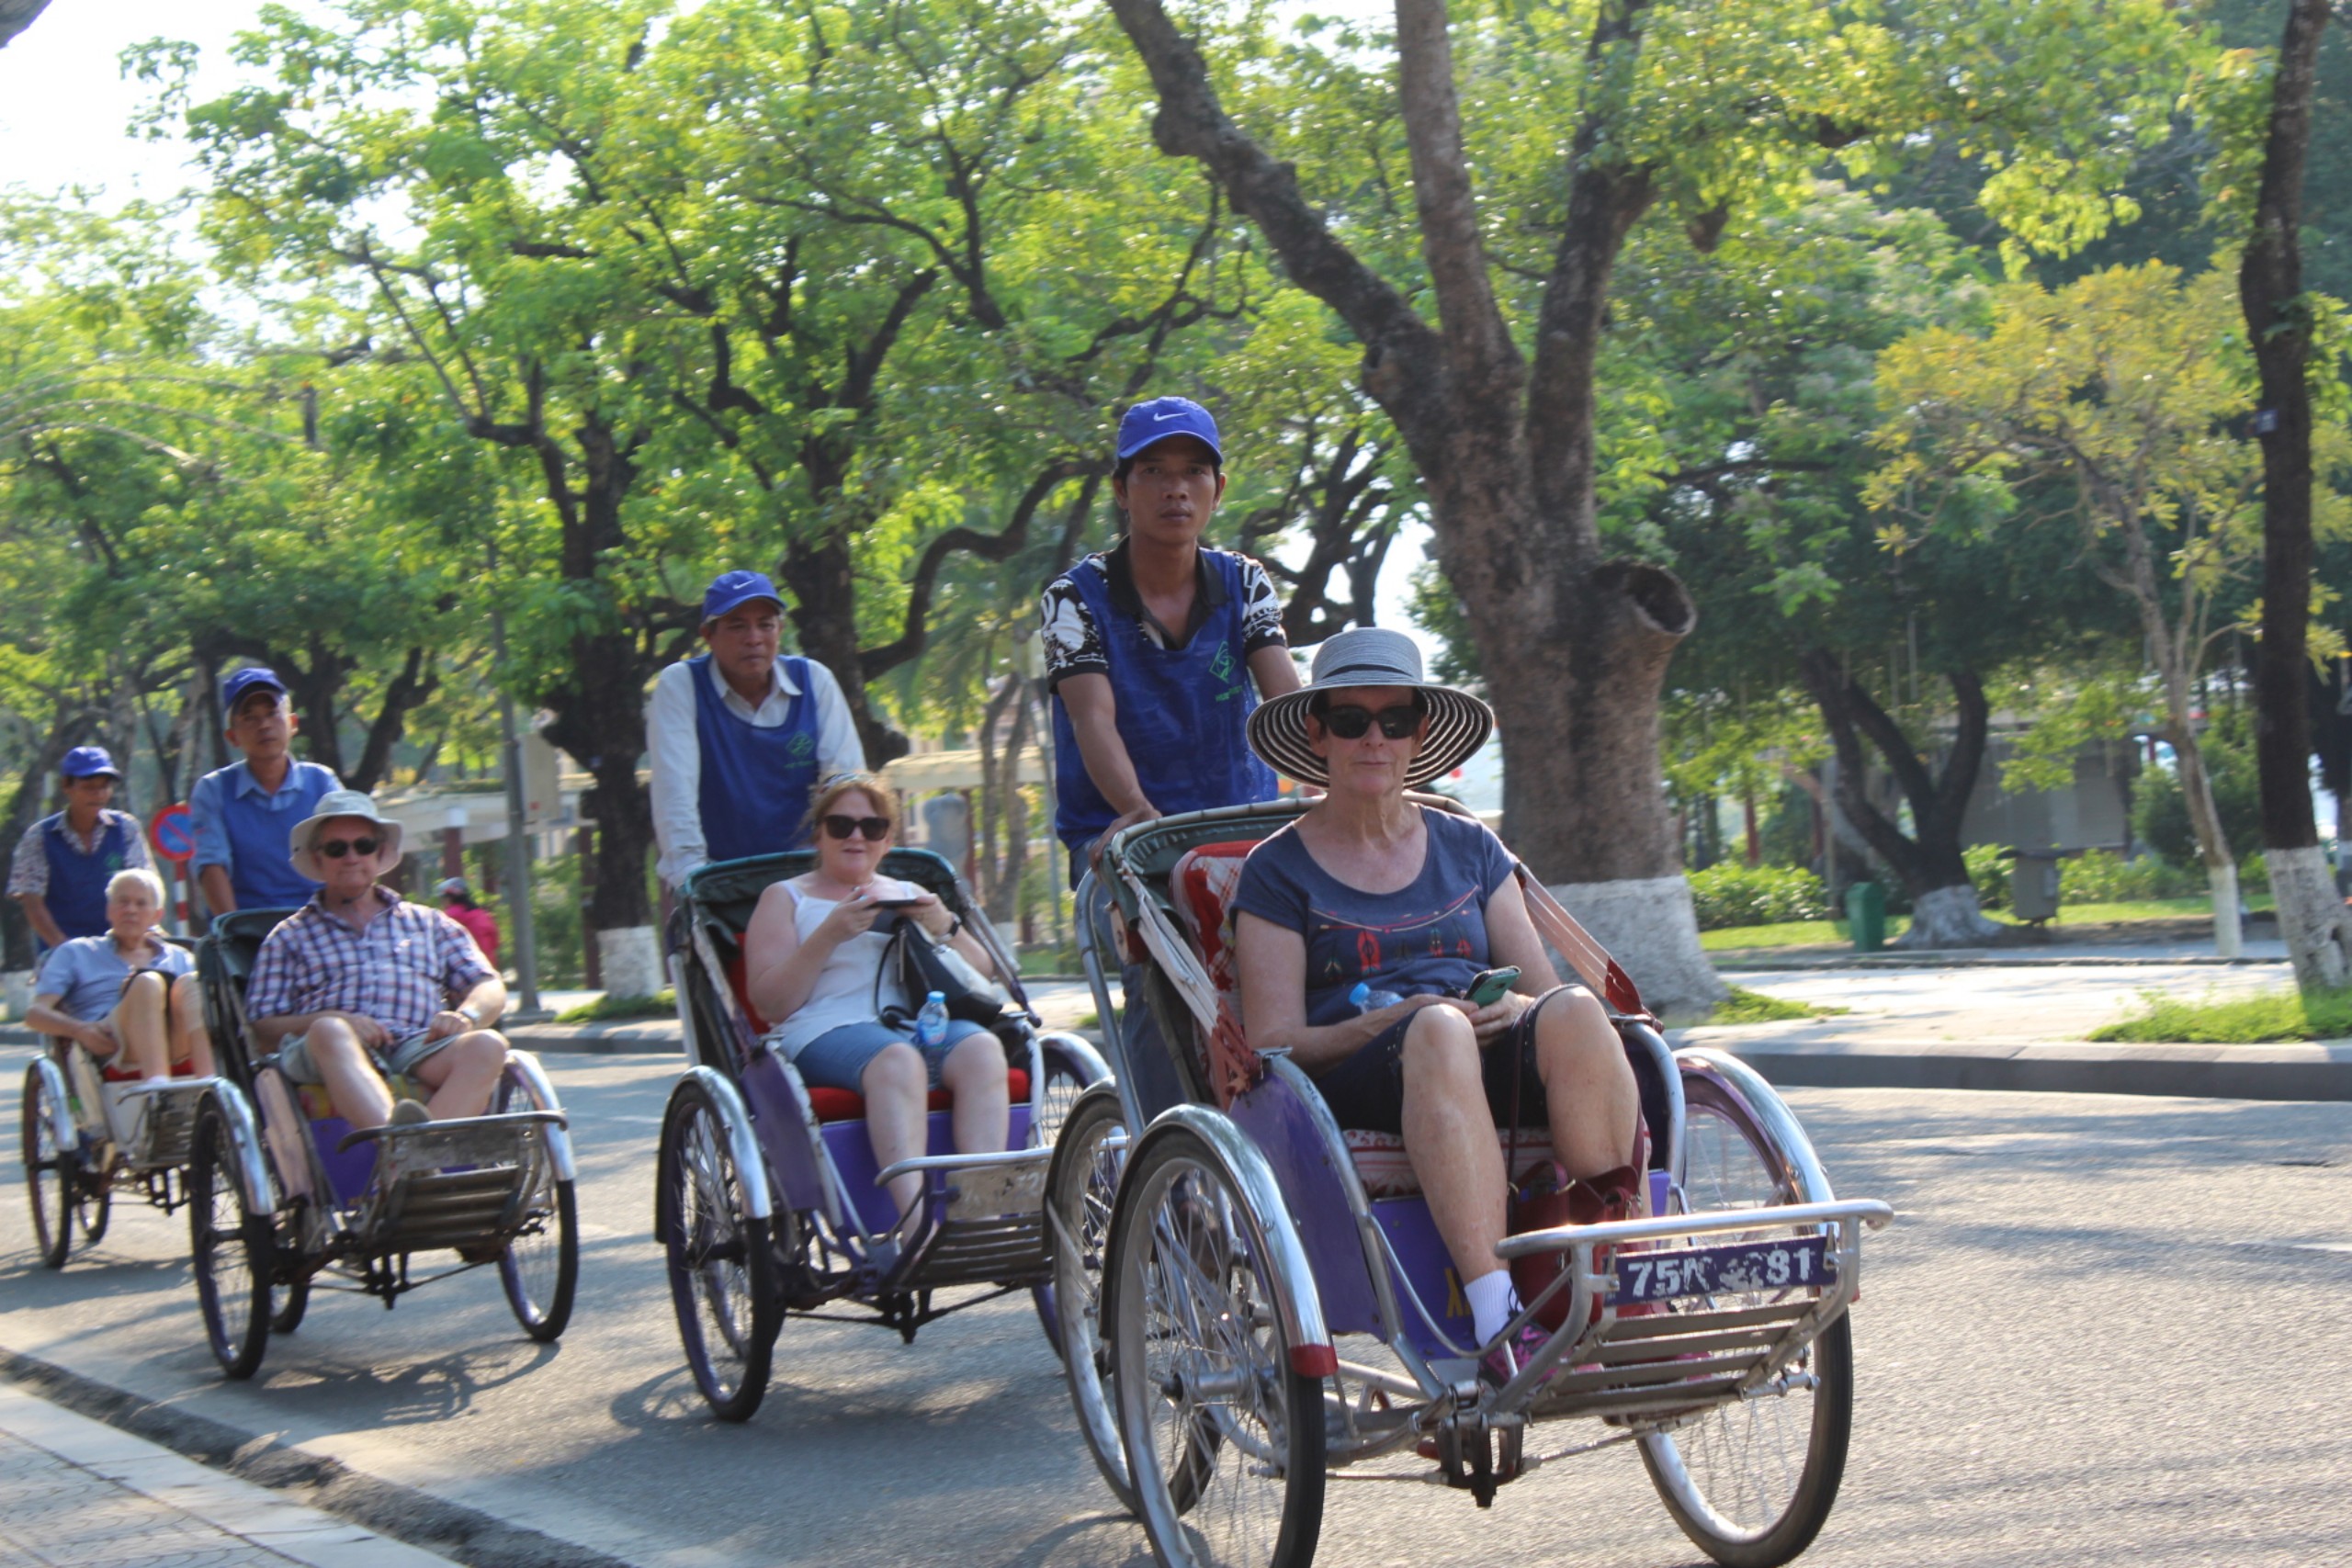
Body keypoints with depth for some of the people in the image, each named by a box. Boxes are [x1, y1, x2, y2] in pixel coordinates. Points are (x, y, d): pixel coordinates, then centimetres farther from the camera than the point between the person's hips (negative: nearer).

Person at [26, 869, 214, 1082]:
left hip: (178, 1045, 2)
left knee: (190, 983, -29)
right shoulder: (75, 953, 25)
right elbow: (35, 1013, 12)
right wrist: (80, 1029, -10)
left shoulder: (179, 958, 32)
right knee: (148, 983, -31)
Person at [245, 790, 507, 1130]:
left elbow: (491, 988, 20)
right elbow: (262, 1027, 11)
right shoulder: (290, 937, 24)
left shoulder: (429, 924, 30)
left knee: (486, 1045, -31)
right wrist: (335, 1020, -9)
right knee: (330, 1031, -38)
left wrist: (467, 1016, -5)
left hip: (422, 1050, 2)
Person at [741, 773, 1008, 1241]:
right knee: (896, 1059, -39)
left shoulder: (910, 895, 30)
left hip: (925, 1026, 3)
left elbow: (984, 978, 21)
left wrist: (943, 928, 2)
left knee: (982, 1049, -33)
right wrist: (829, 935, -7)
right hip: (827, 1034, -3)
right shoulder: (786, 898, 20)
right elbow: (769, 1001, 4)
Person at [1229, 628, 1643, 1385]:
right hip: (1353, 1091, -3)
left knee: (1573, 1012, -31)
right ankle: (1497, 1323, -49)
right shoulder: (1277, 872, 9)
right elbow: (1274, 1043, 0)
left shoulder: (1469, 849, 21)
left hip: (1495, 1072, 3)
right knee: (1437, 1028, -39)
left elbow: (1544, 989, 16)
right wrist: (1392, 1022, -18)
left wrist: (1517, 1009, -9)